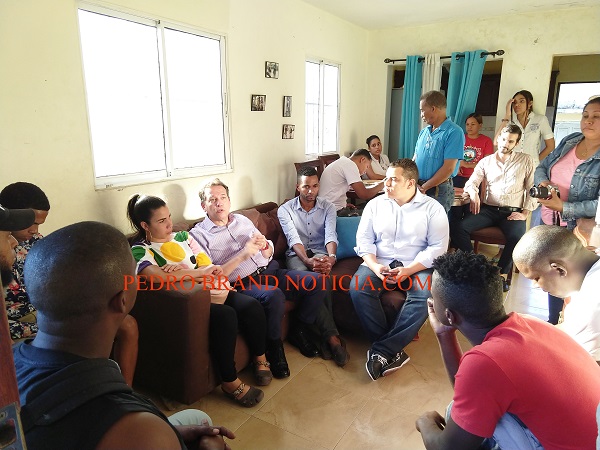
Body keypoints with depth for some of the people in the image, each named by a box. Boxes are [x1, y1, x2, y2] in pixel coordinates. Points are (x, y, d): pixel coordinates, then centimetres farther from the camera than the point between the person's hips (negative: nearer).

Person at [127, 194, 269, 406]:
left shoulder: (182, 236, 16)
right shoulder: (140, 250, -1)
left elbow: (210, 266, 7)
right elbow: (158, 275, -23)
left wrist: (182, 272, -13)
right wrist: (200, 272, -16)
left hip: (213, 292, 6)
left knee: (251, 306, -19)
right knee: (225, 315, -32)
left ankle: (260, 359, 4)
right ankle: (230, 382, -17)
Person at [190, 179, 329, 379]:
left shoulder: (242, 220, 18)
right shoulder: (198, 234, 1)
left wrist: (264, 245, -4)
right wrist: (242, 255, -18)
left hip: (270, 271, 6)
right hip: (244, 283, -6)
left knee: (318, 281, -10)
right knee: (274, 295, -37)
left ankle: (298, 331, 11)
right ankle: (274, 347, -9)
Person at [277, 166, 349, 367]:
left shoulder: (328, 207, 7)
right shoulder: (285, 209, 2)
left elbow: (330, 235, -10)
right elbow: (293, 239, -13)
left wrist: (331, 256, -33)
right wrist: (307, 260, -33)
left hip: (320, 252, 1)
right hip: (297, 254, -1)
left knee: (322, 275, -35)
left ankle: (326, 336, -28)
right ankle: (332, 335, -34)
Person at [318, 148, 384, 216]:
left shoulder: (342, 162, 17)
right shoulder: (350, 164, -12)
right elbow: (364, 195, -17)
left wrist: (344, 204, 9)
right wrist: (381, 184, -3)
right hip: (335, 212, -10)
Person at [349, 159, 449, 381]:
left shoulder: (433, 208, 1)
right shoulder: (375, 204, 9)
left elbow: (438, 247, -6)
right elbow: (364, 240, 5)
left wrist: (408, 270, -19)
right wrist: (375, 266, -14)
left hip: (416, 267, -1)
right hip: (379, 264, 2)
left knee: (425, 295, -33)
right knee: (357, 288, -28)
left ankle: (381, 351, -27)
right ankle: (393, 351, -21)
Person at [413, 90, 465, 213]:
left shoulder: (454, 132, -11)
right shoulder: (424, 132, 11)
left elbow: (448, 168, -17)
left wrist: (424, 187, -15)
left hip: (439, 192, -6)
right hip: (417, 189, 6)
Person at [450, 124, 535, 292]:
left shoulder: (526, 161, 8)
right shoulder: (486, 161, 12)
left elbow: (533, 189, 4)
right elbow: (471, 183, 7)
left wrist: (525, 213, -6)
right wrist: (474, 193, -18)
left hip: (512, 212, -2)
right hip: (488, 209, 2)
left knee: (518, 238, -34)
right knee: (457, 228, -23)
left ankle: (502, 274, -12)